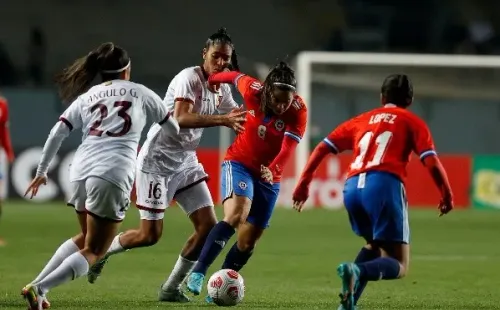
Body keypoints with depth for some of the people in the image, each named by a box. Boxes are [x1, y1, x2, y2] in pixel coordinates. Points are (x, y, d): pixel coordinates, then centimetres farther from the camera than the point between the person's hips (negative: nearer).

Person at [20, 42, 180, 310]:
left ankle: (37, 284, 15)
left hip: (81, 172, 5)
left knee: (86, 237, 28)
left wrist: (41, 172, 18)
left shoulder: (87, 97, 19)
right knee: (92, 251, -1)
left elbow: (56, 134, 11)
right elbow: (173, 128, 24)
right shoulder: (140, 93, 14)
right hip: (114, 176, -5)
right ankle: (39, 288, -23)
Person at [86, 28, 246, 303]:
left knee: (208, 225, -3)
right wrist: (221, 120, -45)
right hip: (157, 160, -8)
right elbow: (181, 118, -35)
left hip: (186, 162, 8)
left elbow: (239, 121, 17)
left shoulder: (222, 90, 6)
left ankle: (171, 289, 7)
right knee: (150, 234, -7)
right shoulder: (189, 78, -19)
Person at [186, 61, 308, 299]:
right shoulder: (253, 91, -16)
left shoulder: (298, 112, -18)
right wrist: (212, 79, 24)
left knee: (248, 240, 4)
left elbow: (288, 147, -31)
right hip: (239, 163, -2)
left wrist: (273, 169, -49)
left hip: (268, 176, 2)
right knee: (235, 215, -29)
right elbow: (236, 77, 6)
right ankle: (198, 273, -32)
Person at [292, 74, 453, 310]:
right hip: (385, 184, -5)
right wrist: (447, 196, 15)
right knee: (398, 267, -1)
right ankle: (357, 271, -33)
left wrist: (303, 183, 24)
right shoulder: (412, 123, 16)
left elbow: (323, 148, 21)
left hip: (352, 187, 5)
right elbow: (431, 163, 4)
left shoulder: (361, 120, 28)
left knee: (374, 246, 29)